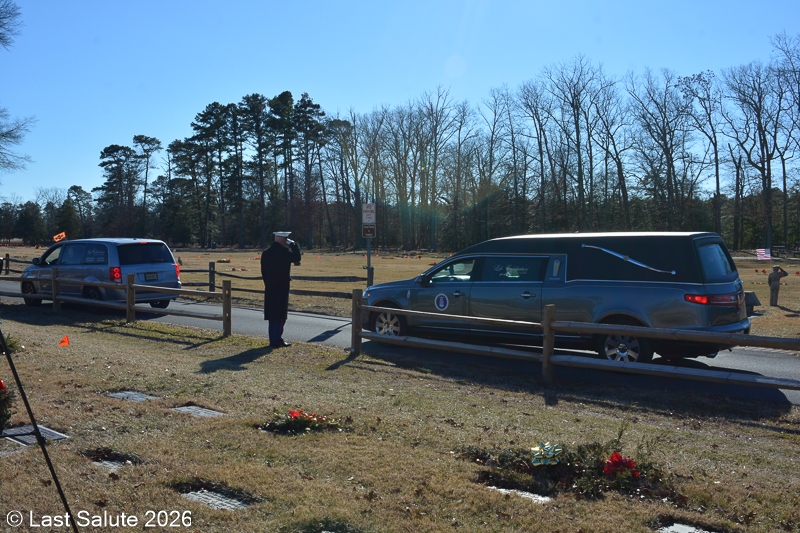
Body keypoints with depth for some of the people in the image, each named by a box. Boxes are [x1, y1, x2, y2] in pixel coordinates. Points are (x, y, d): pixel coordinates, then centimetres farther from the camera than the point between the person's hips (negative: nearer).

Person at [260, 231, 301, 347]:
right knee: (280, 315, -2)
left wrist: (267, 283, 17)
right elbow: (297, 257, -6)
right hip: (281, 287, -7)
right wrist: (293, 244, -1)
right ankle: (277, 340, -3)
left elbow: (263, 271, 10)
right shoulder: (283, 252, -14)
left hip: (269, 288, 7)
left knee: (272, 314, 12)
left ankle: (273, 339, 17)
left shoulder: (265, 253, 8)